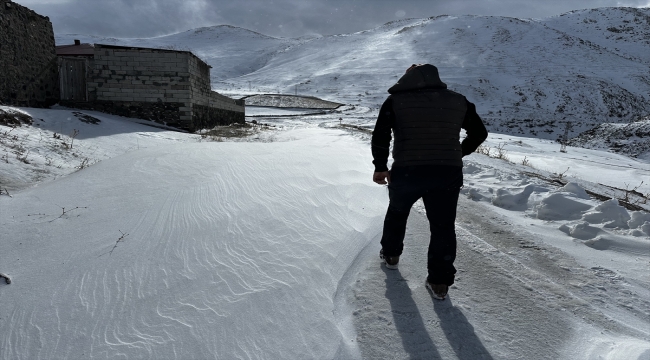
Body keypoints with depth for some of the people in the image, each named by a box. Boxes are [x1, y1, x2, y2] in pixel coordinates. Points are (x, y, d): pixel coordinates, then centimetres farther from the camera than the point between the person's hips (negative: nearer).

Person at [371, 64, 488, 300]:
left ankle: (390, 254, 43)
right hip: (448, 174, 1)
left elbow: (380, 136, -7)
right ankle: (439, 282, 14)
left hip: (406, 172, -1)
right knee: (443, 227, 11)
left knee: (397, 213, 26)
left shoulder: (396, 100, 3)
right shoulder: (458, 101, 11)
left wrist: (380, 167, 3)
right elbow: (479, 133, 18)